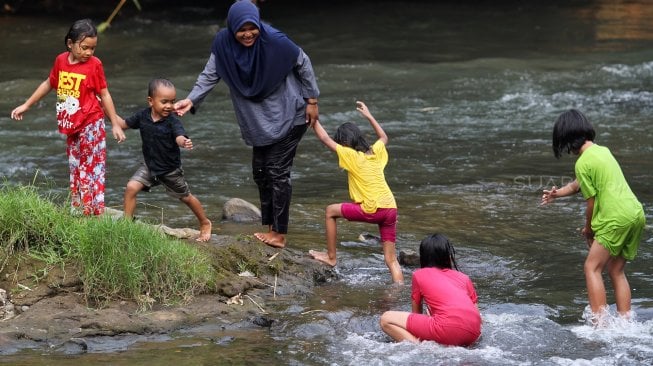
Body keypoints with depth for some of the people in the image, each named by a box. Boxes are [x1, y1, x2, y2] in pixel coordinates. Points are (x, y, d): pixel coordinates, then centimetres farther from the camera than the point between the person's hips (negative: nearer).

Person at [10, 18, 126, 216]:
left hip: (91, 125, -5)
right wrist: (26, 105, 21)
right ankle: (77, 212, 21)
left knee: (92, 170, -6)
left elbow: (104, 95, -5)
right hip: (71, 126, 5)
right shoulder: (61, 61, 0)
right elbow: (48, 84, 16)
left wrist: (115, 124, -4)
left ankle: (95, 212, -6)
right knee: (75, 170, 13)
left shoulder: (94, 64, -11)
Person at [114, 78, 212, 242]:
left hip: (170, 170, -3)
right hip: (149, 166, 3)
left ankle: (205, 224, 36)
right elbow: (123, 124, 3)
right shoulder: (142, 116, -11)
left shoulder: (173, 121, -25)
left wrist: (184, 142, -66)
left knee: (186, 197, 14)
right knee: (131, 188, -15)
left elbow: (179, 137, -42)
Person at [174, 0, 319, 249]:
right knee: (260, 171, 11)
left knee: (277, 172, -7)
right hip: (259, 119, 6)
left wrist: (311, 100, -7)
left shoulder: (274, 41, -24)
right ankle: (269, 227, 24)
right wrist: (191, 100, -26)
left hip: (288, 116, -6)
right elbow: (210, 75, -11)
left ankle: (279, 234, -2)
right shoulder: (224, 44, -13)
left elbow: (303, 64, -11)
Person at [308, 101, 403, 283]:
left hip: (372, 210, -6)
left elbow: (325, 139, 5)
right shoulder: (376, 152, 14)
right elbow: (384, 137, 38)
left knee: (331, 211, 16)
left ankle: (331, 257, 21)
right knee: (391, 259, 8)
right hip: (390, 208, 6)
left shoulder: (350, 155, -2)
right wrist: (369, 116, 42)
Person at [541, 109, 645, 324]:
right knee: (616, 271, 15)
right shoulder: (603, 151, 18)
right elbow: (579, 185, 29)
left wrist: (588, 230, 10)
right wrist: (558, 193, 17)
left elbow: (592, 201, -4)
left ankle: (599, 321, -12)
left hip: (617, 218, -9)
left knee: (592, 267, -3)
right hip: (636, 212, 9)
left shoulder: (583, 163, -9)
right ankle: (626, 321, 11)